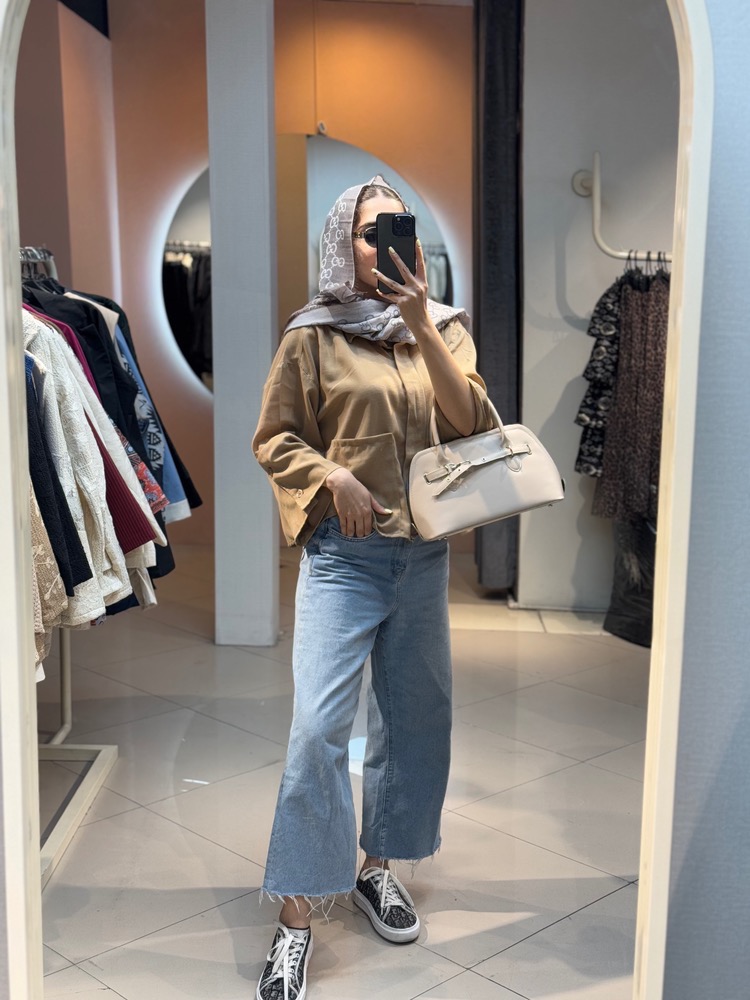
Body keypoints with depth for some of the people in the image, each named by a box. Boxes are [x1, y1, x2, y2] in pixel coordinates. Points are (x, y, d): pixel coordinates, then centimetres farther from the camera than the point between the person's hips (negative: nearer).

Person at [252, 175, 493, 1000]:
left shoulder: (444, 328, 8)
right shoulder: (315, 336, -1)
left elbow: (470, 422, -7)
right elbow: (273, 439, 2)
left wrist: (422, 326, -16)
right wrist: (334, 478, -15)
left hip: (425, 554, 4)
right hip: (343, 554, -4)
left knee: (416, 717, 13)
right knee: (319, 728, -10)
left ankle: (377, 867, 33)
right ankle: (297, 914, 1)